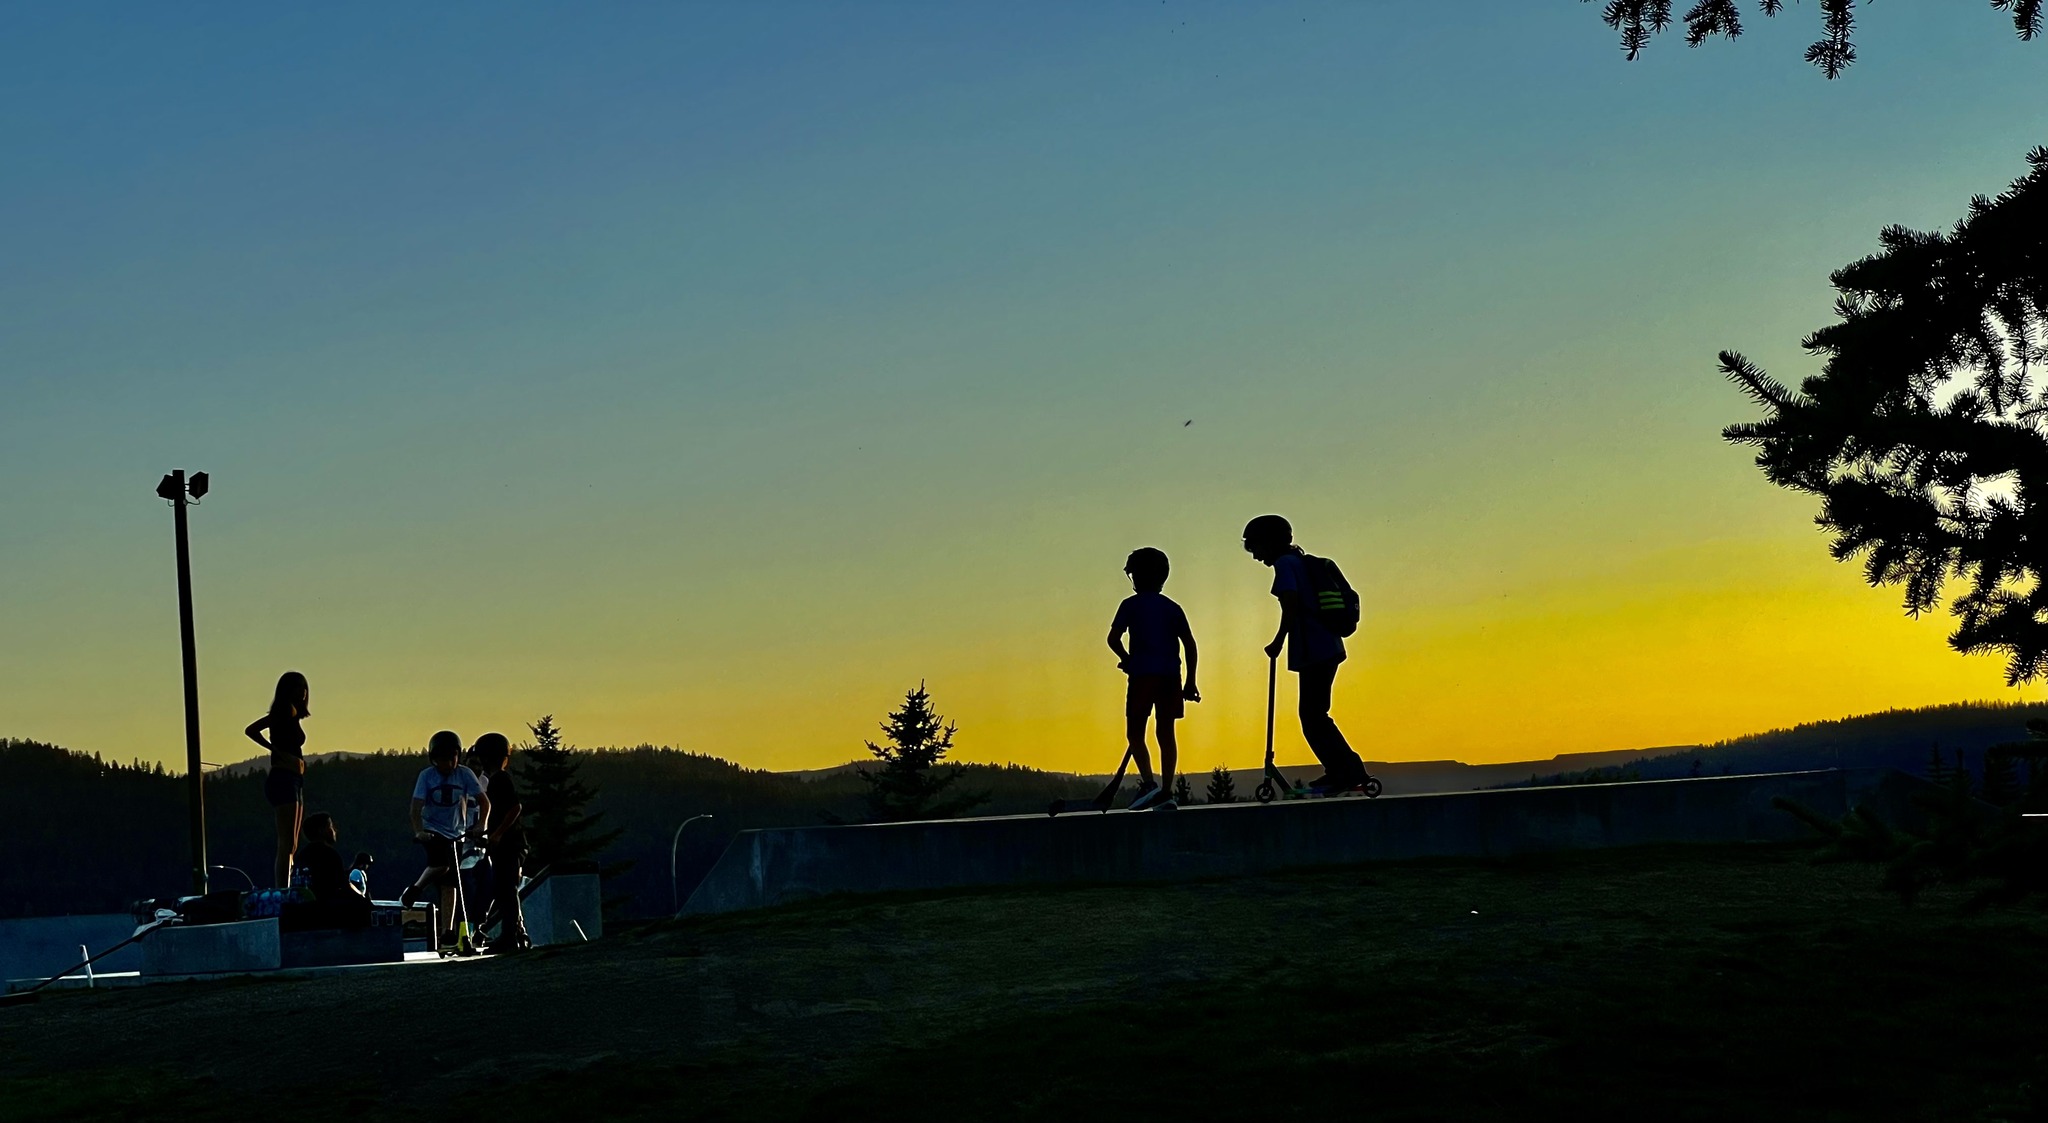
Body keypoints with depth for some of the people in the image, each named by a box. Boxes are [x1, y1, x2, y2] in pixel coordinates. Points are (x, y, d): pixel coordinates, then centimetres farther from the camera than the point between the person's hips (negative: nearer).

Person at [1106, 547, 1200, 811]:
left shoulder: (1131, 605, 1)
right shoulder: (1172, 608, 12)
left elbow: (1113, 638, -8)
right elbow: (1189, 644, 7)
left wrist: (1127, 660, 9)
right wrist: (1190, 681, 10)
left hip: (1143, 674, -4)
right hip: (1170, 676, 4)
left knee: (1135, 732, 0)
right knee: (1165, 732, 7)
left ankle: (1148, 782, -18)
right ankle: (1166, 791, 2)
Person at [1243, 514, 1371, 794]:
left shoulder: (1285, 564, -7)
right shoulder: (1304, 562, 21)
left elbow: (1291, 605, -18)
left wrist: (1279, 641, -14)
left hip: (1313, 650, -10)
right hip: (1328, 647, 10)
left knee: (1313, 717, -8)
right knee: (1314, 715, 17)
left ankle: (1349, 773, -11)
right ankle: (1337, 772, 20)